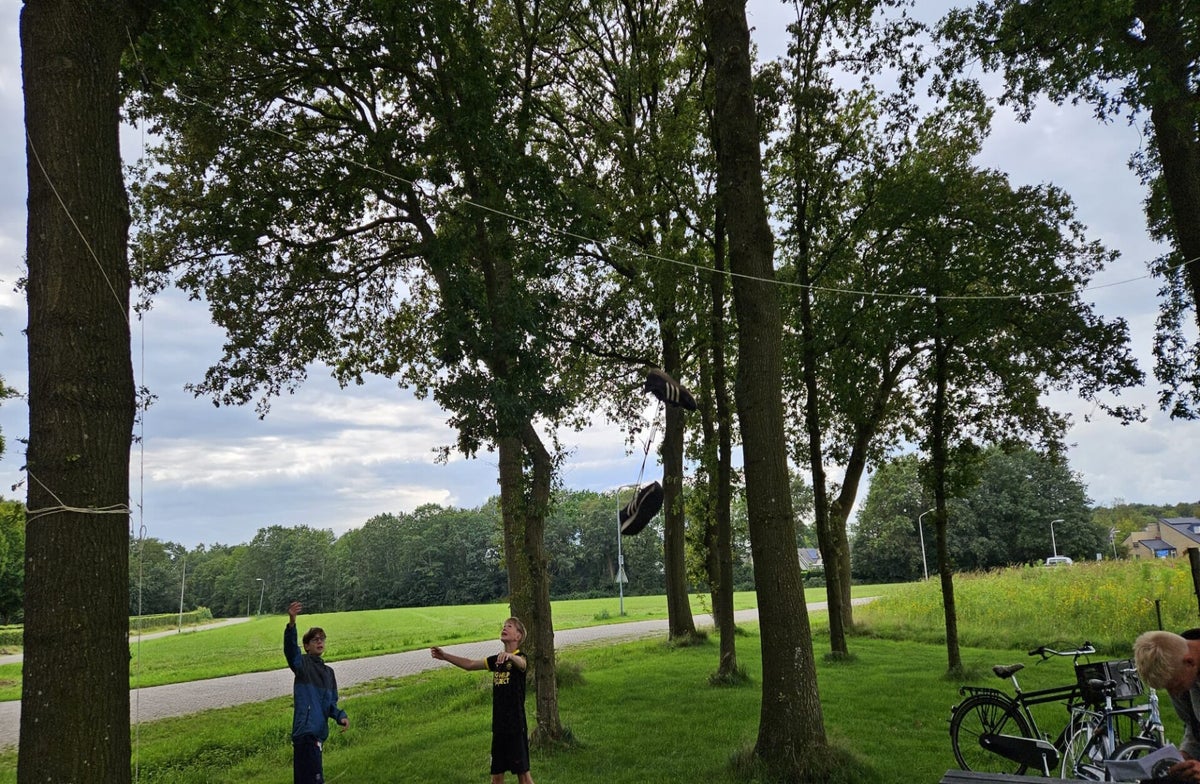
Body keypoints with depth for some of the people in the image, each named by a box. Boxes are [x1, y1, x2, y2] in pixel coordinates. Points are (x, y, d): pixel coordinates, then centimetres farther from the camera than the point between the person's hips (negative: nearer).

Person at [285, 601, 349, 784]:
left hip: (318, 732, 8)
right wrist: (292, 622, -42)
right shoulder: (302, 663, -3)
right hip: (306, 730, -8)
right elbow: (290, 649, -25)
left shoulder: (328, 672, 18)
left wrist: (340, 716, 0)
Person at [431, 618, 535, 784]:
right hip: (498, 726, 7)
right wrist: (445, 656, 9)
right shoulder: (497, 660, 11)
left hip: (516, 726, -7)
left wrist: (510, 656, -57)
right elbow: (470, 664, 19)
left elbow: (521, 663, -35)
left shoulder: (520, 658, -10)